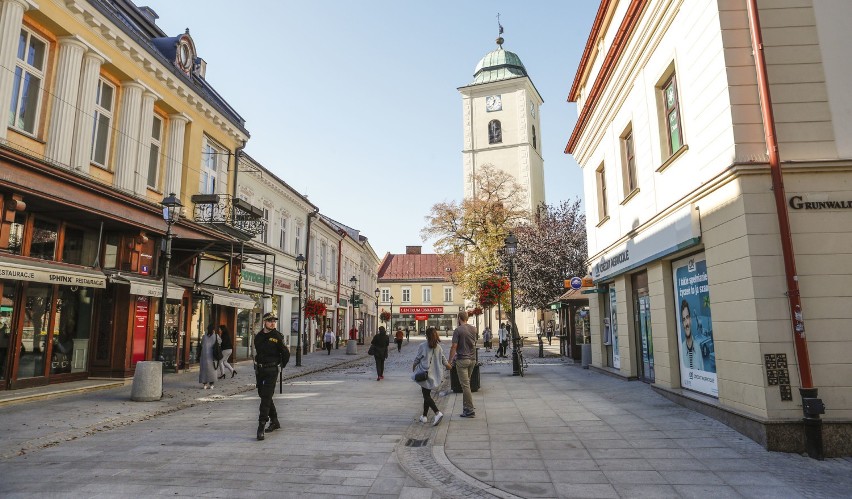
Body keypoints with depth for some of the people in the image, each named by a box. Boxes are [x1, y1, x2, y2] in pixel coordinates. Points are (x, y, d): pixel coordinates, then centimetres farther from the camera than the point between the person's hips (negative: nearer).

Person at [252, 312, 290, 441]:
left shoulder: (277, 337, -9)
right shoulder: (258, 336, 7)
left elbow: (286, 353, -3)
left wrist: (281, 366, 7)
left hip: (271, 371, -6)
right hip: (259, 370, 7)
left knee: (266, 397, -12)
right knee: (264, 395, 14)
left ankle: (261, 427, -12)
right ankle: (274, 421, 29)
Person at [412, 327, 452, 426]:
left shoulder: (422, 346, -11)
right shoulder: (439, 348, 1)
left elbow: (417, 359, -3)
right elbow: (444, 361, 8)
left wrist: (413, 368, 15)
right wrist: (450, 366, 28)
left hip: (425, 374, -5)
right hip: (434, 375, 5)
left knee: (426, 396, -1)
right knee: (427, 394, 16)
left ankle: (437, 413, -19)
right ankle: (425, 416, 21)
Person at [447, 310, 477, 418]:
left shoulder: (458, 330, -12)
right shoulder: (473, 329, 7)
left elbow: (454, 347, -14)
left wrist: (450, 360, -4)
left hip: (462, 360, -6)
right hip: (472, 359, 6)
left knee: (465, 385, -3)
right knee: (467, 383, 16)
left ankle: (470, 410, -2)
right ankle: (466, 406, 20)